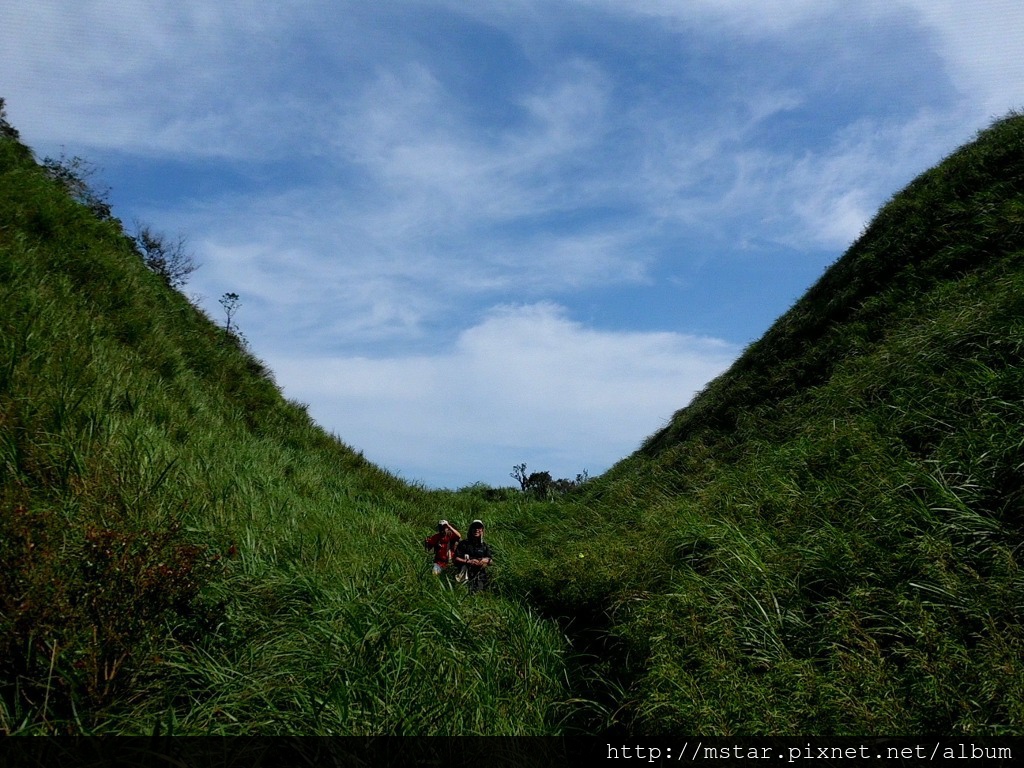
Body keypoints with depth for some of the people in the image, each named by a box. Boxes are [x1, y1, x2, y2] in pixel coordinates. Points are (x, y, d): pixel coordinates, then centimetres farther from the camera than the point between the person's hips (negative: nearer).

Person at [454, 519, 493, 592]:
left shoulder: (484, 545, 18)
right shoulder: (463, 543, 9)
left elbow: (492, 562, 16)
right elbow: (456, 559, 3)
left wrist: (487, 560, -6)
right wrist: (468, 561, -10)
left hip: (480, 576, 2)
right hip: (466, 575, -2)